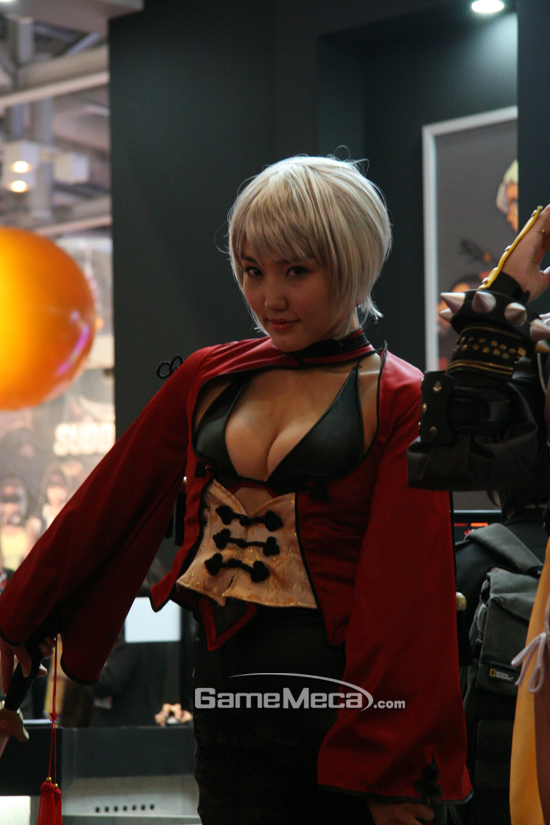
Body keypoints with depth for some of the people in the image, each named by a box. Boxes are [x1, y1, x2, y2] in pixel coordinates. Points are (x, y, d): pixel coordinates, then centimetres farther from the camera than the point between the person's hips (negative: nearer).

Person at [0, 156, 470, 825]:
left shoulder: (398, 401, -3)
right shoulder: (209, 379, 11)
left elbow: (406, 587, -8)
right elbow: (108, 502, 16)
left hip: (349, 696, -4)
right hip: (230, 701, 4)